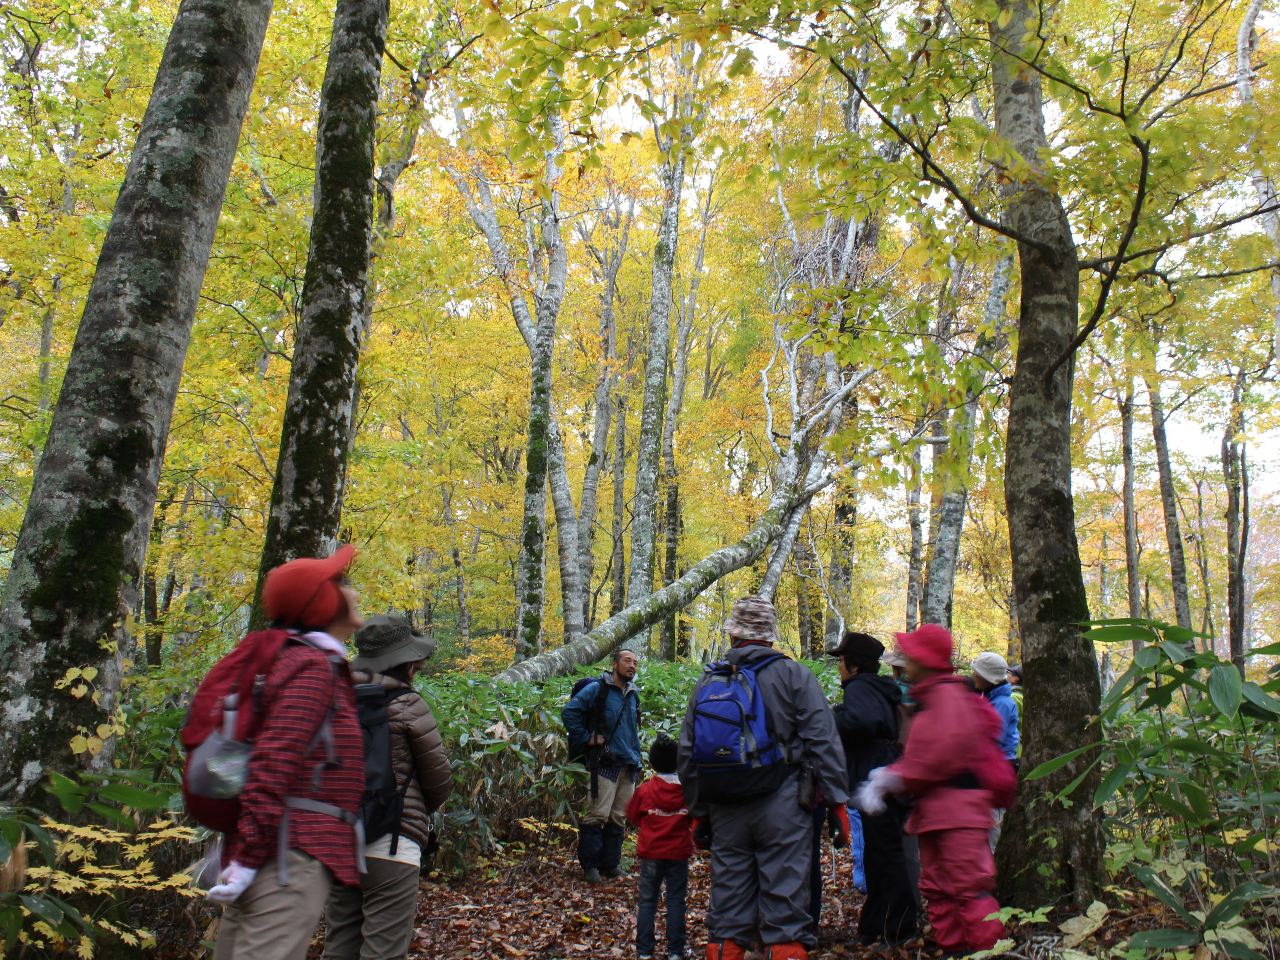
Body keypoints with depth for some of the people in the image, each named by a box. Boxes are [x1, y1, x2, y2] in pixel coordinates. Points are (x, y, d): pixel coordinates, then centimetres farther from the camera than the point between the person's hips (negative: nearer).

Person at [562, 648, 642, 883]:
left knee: (619, 818, 8)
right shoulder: (596, 690, -4)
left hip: (629, 766, 6)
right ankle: (590, 866, -1)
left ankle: (611, 864, 17)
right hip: (605, 764, -6)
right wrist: (586, 738, -9)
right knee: (598, 815, -9)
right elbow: (569, 712, -8)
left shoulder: (633, 695, 16)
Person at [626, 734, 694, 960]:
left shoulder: (644, 790, -7)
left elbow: (632, 816, 7)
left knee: (647, 901, 8)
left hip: (650, 852, 0)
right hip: (679, 853, 0)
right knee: (676, 901, 6)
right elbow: (696, 820, 5)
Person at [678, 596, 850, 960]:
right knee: (784, 895, 1)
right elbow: (821, 741, -6)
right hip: (781, 805, -4)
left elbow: (688, 753, 13)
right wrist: (837, 799, -1)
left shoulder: (706, 681, 10)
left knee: (728, 895, 12)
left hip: (724, 809, 4)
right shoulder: (793, 675, -2)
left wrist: (698, 809, 21)